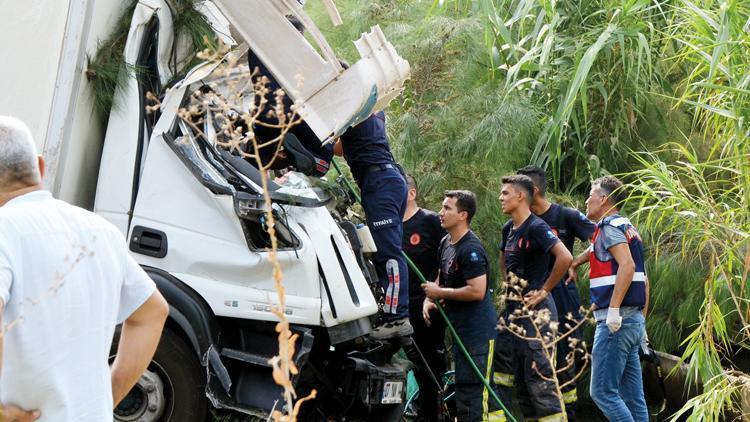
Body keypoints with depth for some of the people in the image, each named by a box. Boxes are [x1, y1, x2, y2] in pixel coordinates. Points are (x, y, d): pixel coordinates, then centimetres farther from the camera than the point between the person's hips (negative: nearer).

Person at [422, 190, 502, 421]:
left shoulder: (471, 249, -18)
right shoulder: (445, 243, 13)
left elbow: (477, 291, -25)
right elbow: (441, 278, 24)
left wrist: (439, 293, -16)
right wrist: (429, 299, 4)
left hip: (477, 331, -10)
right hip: (461, 329, 10)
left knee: (471, 391, -10)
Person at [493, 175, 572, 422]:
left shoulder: (536, 227, -14)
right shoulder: (509, 229, 13)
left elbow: (565, 258, -27)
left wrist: (544, 290, -18)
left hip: (535, 309, -9)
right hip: (512, 308, 10)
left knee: (539, 373, -8)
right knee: (501, 370, 10)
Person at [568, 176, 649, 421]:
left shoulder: (610, 226, -7)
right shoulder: (629, 228, 21)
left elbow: (627, 265, -23)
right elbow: (643, 280, 22)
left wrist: (613, 310, -26)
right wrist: (641, 320, 23)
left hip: (615, 321, -10)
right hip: (634, 321, 10)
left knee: (602, 391, -9)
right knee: (633, 398, 8)